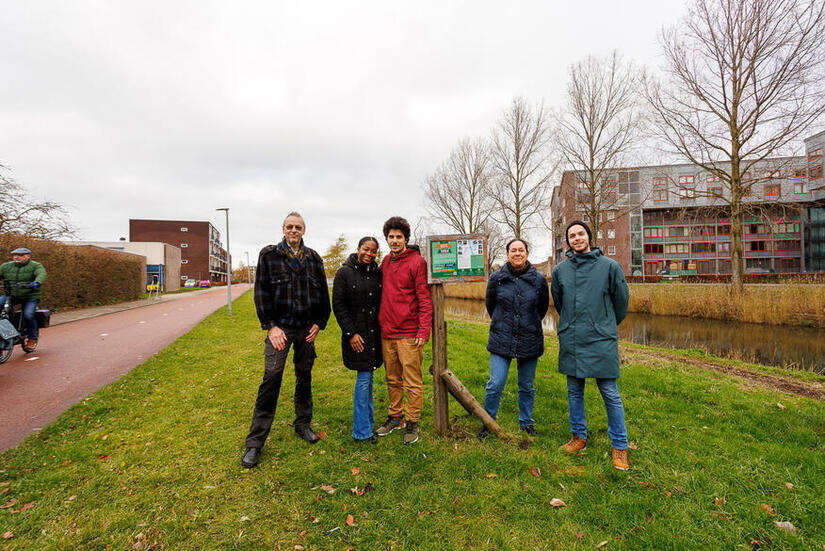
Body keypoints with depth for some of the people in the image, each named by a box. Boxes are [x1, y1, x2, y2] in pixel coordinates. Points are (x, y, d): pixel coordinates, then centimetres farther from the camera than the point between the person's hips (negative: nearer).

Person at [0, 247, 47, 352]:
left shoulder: (36, 266, -2)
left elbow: (42, 274, -20)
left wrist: (37, 282, -42)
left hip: (30, 297, -4)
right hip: (11, 295, 5)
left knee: (28, 315, -21)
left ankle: (32, 338, 0)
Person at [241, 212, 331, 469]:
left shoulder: (314, 258, 8)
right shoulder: (269, 255, 1)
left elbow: (323, 293, 10)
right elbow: (261, 292, -3)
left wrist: (319, 323, 3)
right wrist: (270, 326, -9)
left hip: (307, 328, 3)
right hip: (280, 327, -3)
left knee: (305, 377, 12)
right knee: (271, 378, -8)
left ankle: (303, 424, 30)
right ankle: (255, 442, 4)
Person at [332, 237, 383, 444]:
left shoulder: (378, 273, 6)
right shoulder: (344, 273, -7)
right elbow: (338, 306, -8)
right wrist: (351, 333, -13)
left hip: (375, 331, 5)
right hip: (356, 332, -5)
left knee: (368, 375, 13)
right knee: (364, 376, -4)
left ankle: (368, 421, 28)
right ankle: (361, 431, 9)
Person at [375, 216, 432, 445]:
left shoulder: (417, 261, -7)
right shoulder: (385, 261, 12)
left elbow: (424, 298, -10)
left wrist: (424, 331, -15)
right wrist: (380, 322, 15)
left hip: (409, 333, -6)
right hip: (386, 332, 6)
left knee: (412, 382, 4)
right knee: (393, 380, 16)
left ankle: (413, 423, 18)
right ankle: (395, 417, 31)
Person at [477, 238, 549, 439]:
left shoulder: (539, 279, -2)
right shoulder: (496, 278, -3)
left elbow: (543, 307, 14)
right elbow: (490, 304, 13)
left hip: (530, 341, 1)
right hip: (501, 340, -1)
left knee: (527, 386, 13)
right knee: (495, 384, -2)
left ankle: (526, 423, 34)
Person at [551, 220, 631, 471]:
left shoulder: (609, 266, -3)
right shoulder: (560, 270, 4)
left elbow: (621, 300, 8)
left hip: (602, 340, -3)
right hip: (570, 340, 3)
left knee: (610, 394, 3)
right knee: (574, 391, 14)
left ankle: (619, 446, 19)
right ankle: (579, 436, 30)